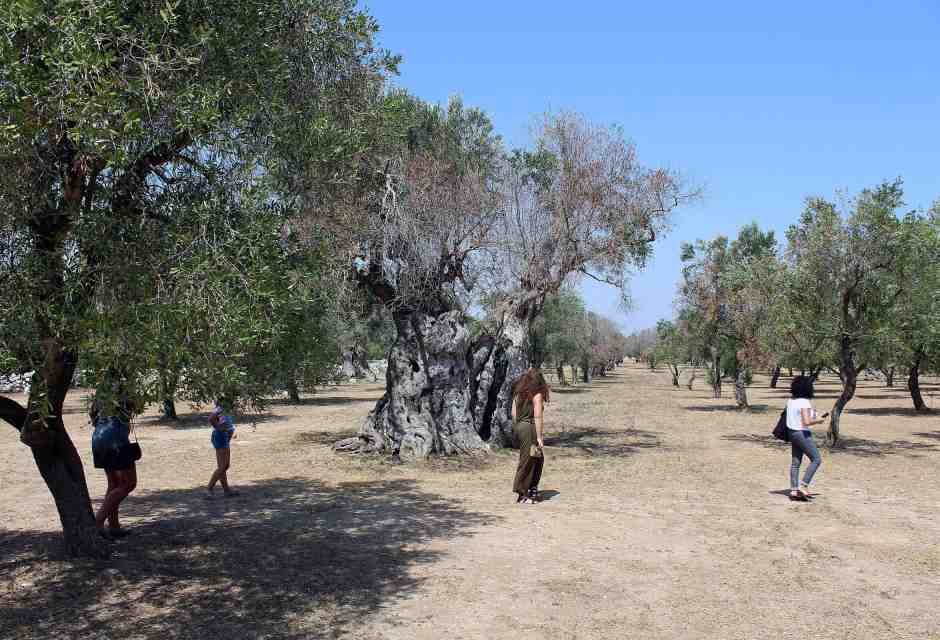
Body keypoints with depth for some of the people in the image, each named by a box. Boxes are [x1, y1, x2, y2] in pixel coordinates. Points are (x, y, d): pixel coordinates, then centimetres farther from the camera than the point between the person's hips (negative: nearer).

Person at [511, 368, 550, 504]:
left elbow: (513, 413, 12)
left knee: (538, 459, 18)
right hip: (529, 428, -7)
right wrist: (539, 437, -12)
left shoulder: (518, 393, 10)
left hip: (518, 427, 7)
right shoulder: (537, 395, -10)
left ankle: (532, 489, 23)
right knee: (527, 461, 1)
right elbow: (537, 417, -14)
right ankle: (522, 494, 7)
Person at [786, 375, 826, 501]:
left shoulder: (790, 401, 6)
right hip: (802, 434, -8)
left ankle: (794, 490, 10)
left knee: (795, 463, 10)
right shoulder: (804, 402, -19)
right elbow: (807, 422, -24)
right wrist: (818, 420, -7)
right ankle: (804, 486, -3)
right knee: (816, 459, 3)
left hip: (793, 433, 8)